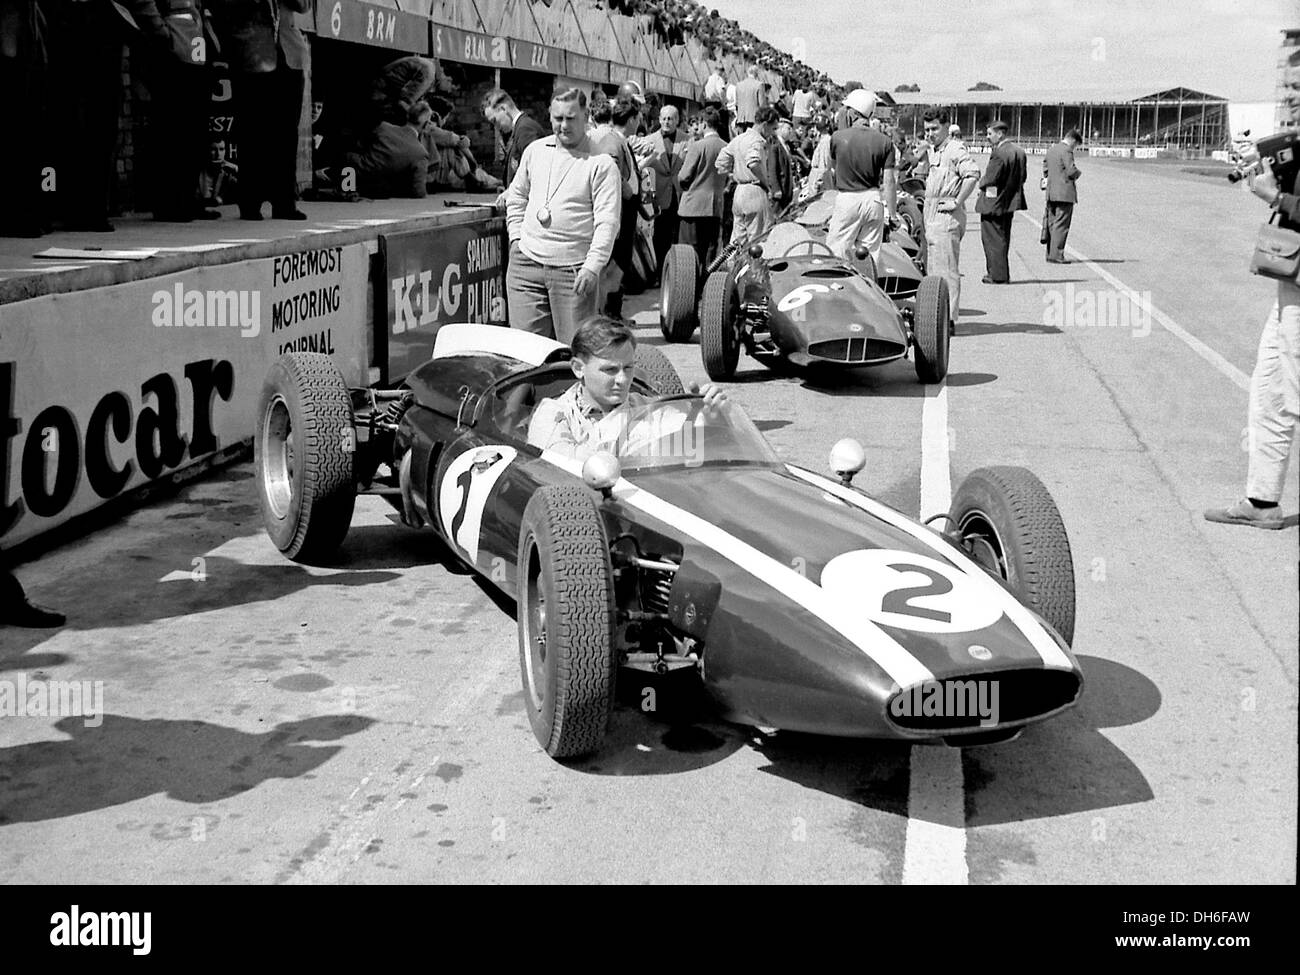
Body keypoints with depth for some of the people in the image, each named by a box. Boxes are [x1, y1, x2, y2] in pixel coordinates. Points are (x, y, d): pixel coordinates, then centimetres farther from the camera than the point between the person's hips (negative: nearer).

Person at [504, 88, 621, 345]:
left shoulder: (602, 164, -5)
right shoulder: (535, 150, 11)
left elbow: (607, 222, -11)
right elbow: (516, 197, 23)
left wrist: (592, 267, -19)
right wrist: (516, 238, 11)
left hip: (574, 269, -4)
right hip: (525, 265, 4)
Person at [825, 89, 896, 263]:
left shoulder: (838, 137, -8)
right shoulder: (884, 141, -3)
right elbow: (889, 181, -3)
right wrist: (891, 214, 2)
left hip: (846, 198, -3)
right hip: (874, 200, 3)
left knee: (837, 254, 2)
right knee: (872, 253, 10)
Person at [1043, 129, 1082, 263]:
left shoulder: (1051, 150, 14)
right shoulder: (1066, 151, -12)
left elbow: (1045, 171, 17)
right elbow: (1072, 171, -16)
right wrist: (1078, 174, 3)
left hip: (1051, 193, 8)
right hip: (1065, 193, -8)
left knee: (1052, 224, 11)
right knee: (1061, 225, -7)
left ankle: (1050, 254, 13)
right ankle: (1056, 255, -10)